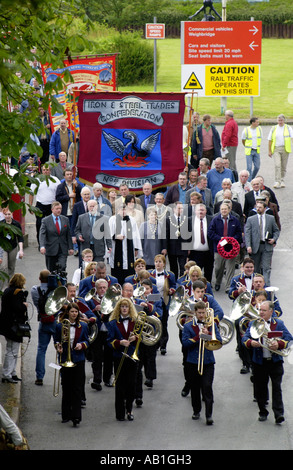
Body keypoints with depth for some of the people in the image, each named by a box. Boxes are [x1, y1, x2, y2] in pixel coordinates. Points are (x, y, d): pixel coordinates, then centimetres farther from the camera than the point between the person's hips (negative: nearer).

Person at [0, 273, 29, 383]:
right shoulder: (18, 292, -16)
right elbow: (17, 307, -25)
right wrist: (24, 305, -6)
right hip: (14, 324, -10)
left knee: (11, 350, 17)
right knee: (12, 351, -5)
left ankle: (12, 373, 23)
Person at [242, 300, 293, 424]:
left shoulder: (279, 324, 6)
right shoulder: (253, 323, 9)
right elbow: (245, 338, 1)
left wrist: (279, 344, -22)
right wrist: (250, 342, -22)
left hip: (275, 361, -2)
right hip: (259, 362, 2)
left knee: (277, 388, -7)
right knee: (260, 389, 7)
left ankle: (279, 414, -10)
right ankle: (263, 412, 20)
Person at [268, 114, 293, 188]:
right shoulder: (273, 129, 9)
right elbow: (270, 140, 11)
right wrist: (269, 151, 6)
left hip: (285, 149, 0)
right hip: (276, 149, 0)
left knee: (284, 166, 6)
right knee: (277, 165, -14)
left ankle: (282, 181, 20)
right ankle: (277, 182, -18)